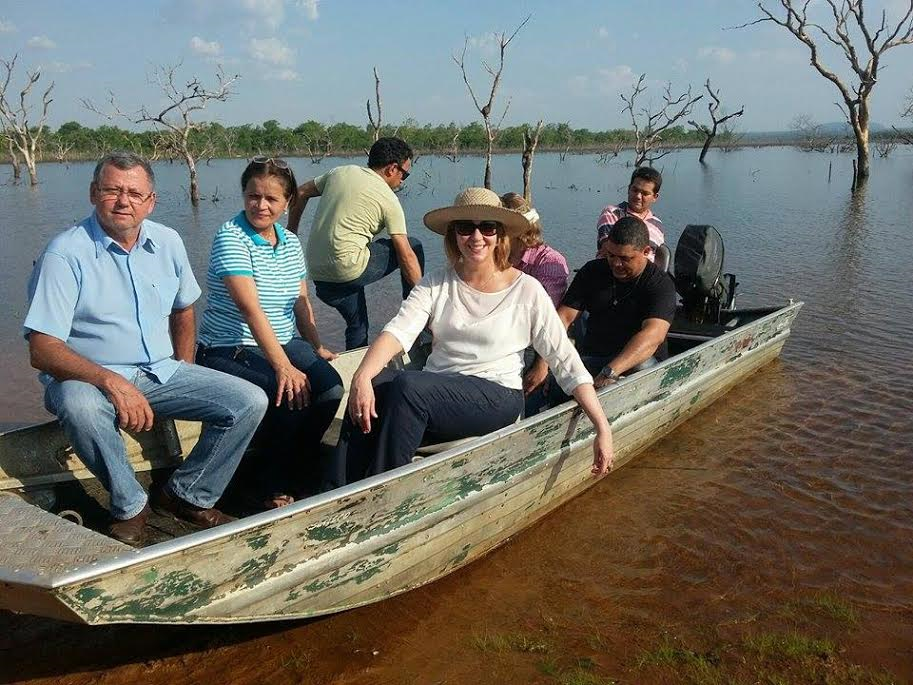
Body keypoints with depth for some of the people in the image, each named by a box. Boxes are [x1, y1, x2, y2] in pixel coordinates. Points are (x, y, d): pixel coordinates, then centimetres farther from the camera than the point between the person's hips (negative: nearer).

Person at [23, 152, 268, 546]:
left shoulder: (167, 243, 4)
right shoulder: (66, 254, -13)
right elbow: (43, 350, -20)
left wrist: (184, 375, 13)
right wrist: (111, 381, -34)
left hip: (162, 373, 5)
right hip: (90, 378, -5)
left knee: (250, 402, -12)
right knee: (79, 405, -40)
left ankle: (186, 496, 4)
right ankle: (130, 507, -14)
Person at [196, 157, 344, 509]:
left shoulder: (291, 242, 10)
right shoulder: (231, 237, -13)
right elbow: (251, 308, -24)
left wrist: (317, 348, 4)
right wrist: (283, 367, -31)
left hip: (285, 343, 6)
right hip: (229, 351, -6)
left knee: (330, 387, -20)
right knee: (292, 397, -29)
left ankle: (298, 475, 1)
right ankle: (270, 489, -4)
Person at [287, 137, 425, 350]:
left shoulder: (340, 172, 12)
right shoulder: (389, 200, -3)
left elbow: (301, 193, 19)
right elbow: (406, 257, -5)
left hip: (318, 274, 7)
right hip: (348, 269, -6)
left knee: (357, 325, 24)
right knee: (413, 246, 10)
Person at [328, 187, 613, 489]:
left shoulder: (526, 290, 0)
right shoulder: (436, 283, 8)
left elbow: (566, 361, 0)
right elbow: (398, 331, -8)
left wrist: (603, 428, -7)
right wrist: (362, 376, -28)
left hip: (496, 397, -3)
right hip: (434, 391, 3)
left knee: (407, 386, -31)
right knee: (374, 387, -28)